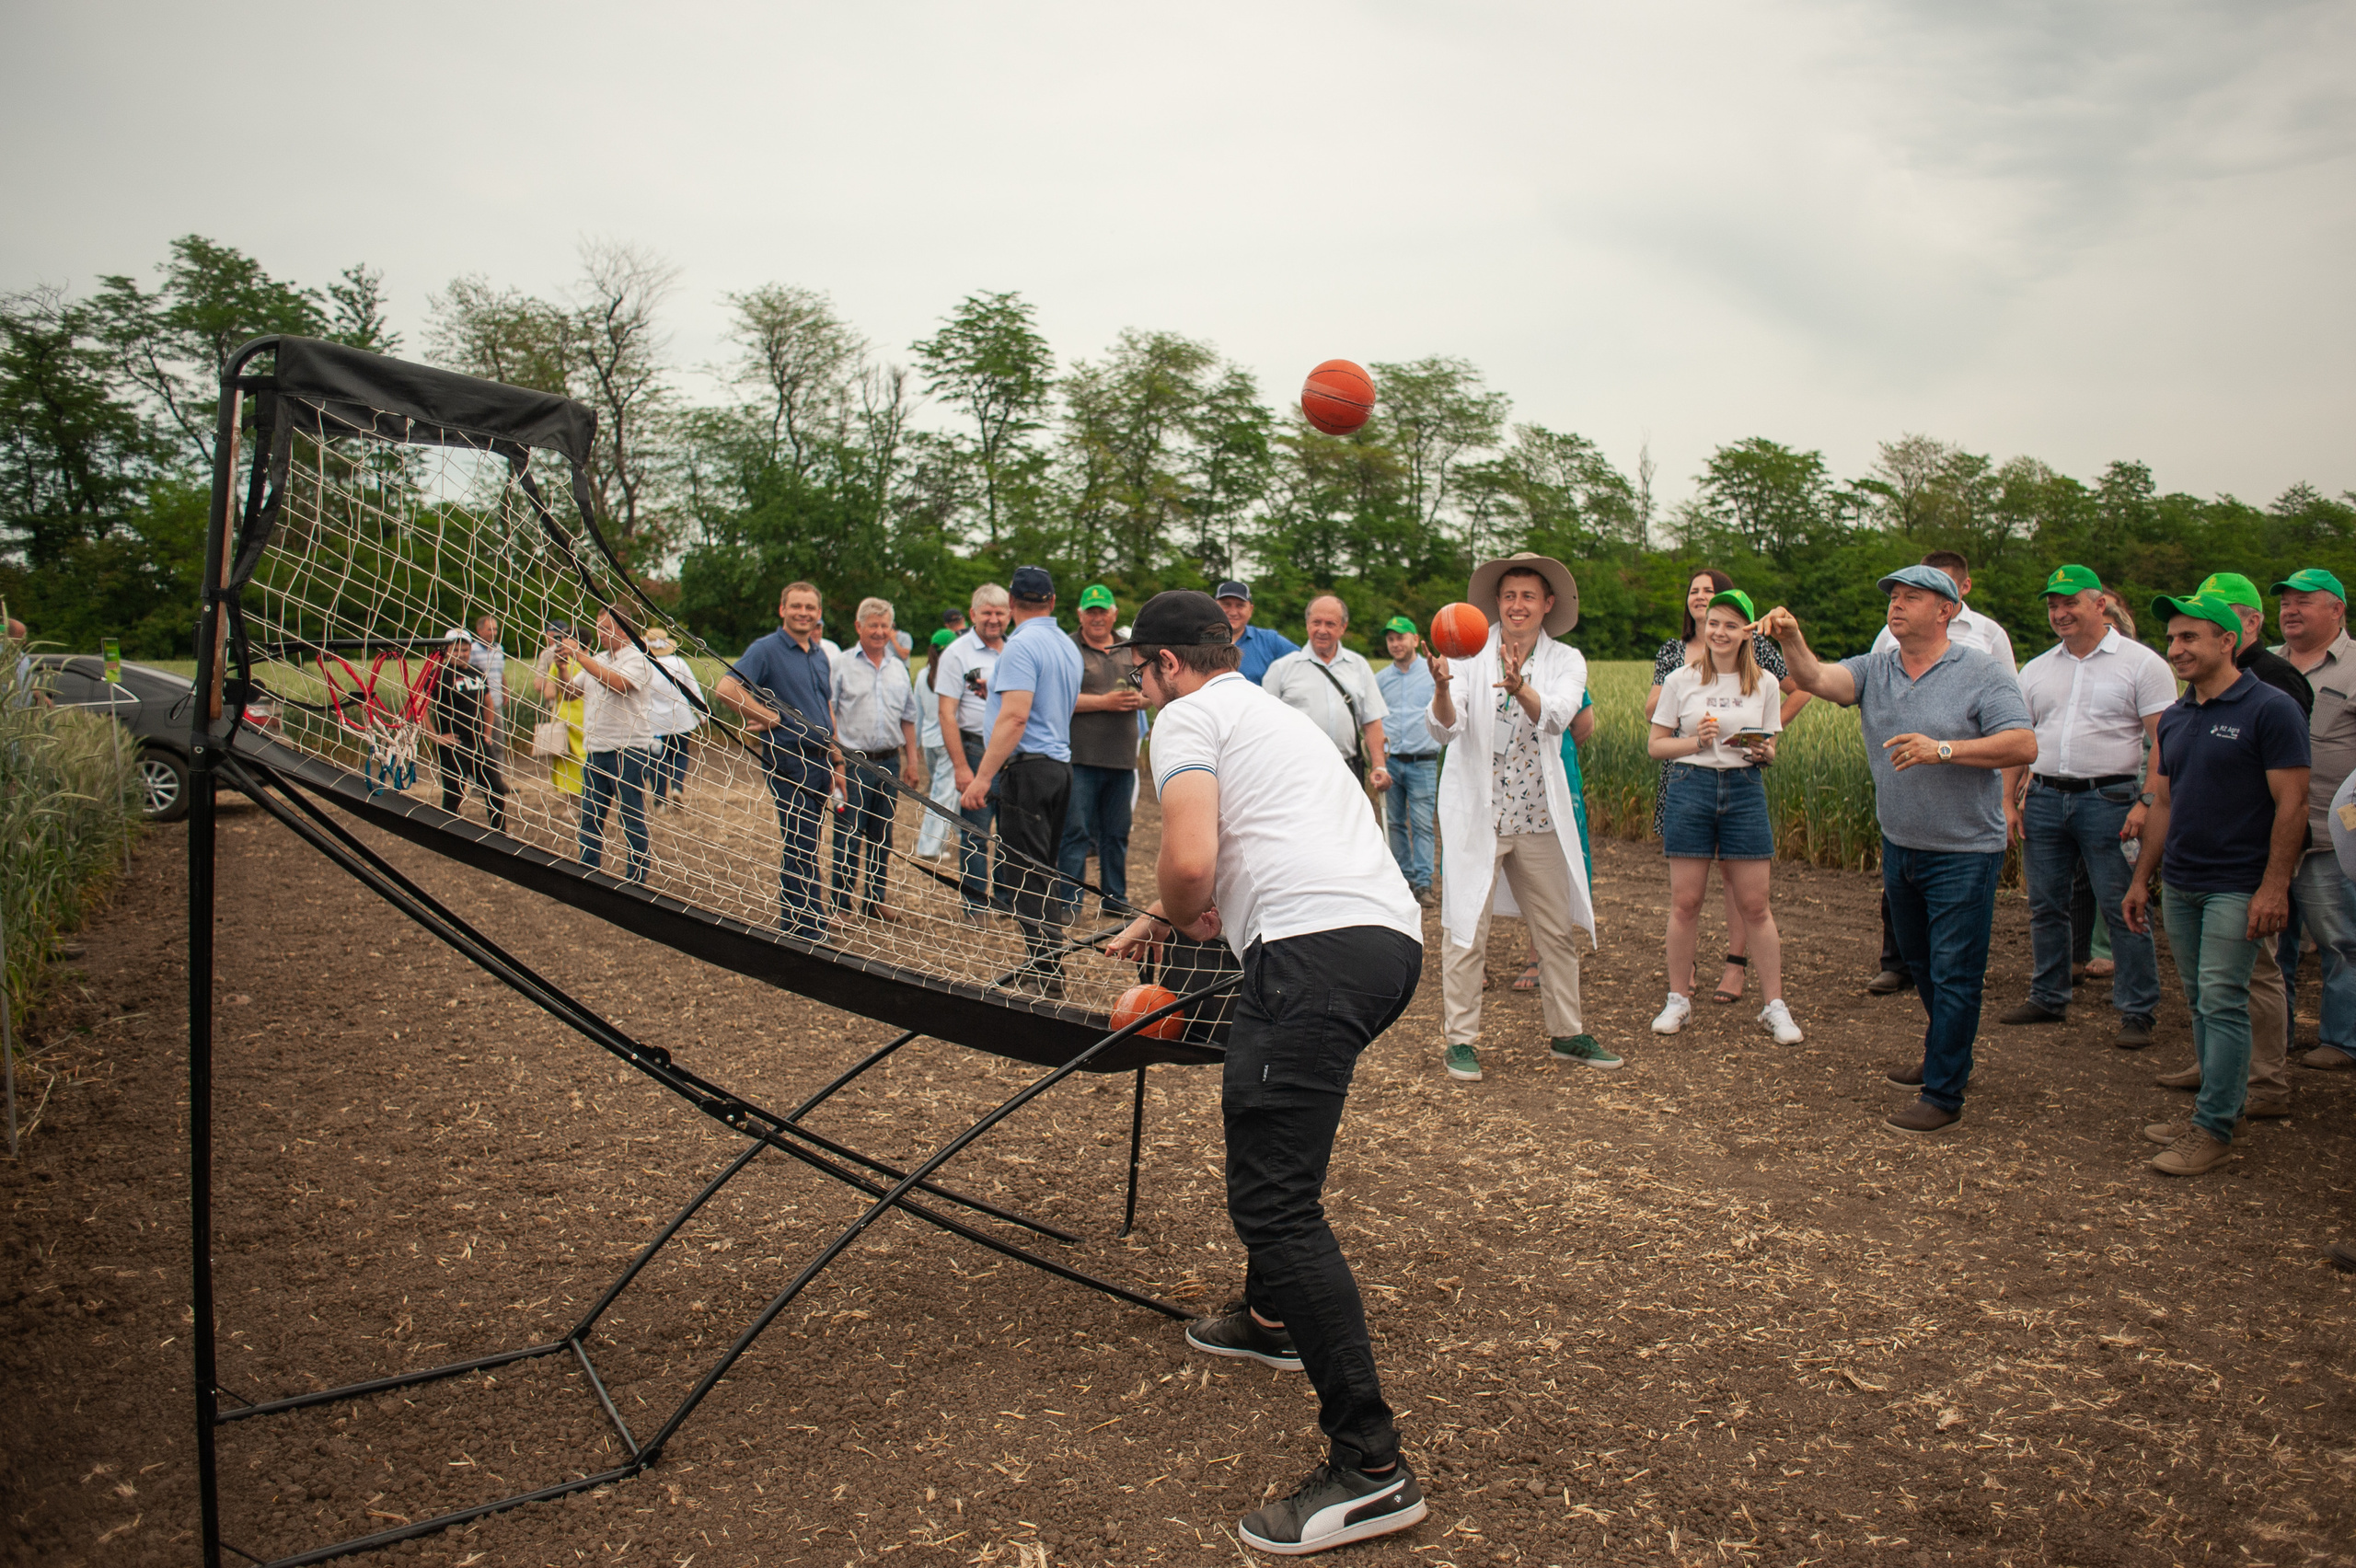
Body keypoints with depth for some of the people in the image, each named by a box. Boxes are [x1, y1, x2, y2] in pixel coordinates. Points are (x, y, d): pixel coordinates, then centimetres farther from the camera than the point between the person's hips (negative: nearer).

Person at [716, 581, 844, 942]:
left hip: (818, 760, 7)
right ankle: (806, 929, 1)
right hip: (789, 760, -7)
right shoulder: (766, 649, -8)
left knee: (799, 845, 15)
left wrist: (836, 763, 19)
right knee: (801, 848, -6)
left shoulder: (821, 657, 15)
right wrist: (767, 717, -14)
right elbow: (725, 689, -20)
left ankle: (792, 921, 24)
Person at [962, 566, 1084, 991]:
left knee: (1026, 878, -6)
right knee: (1043, 875, 14)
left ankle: (1047, 980, -7)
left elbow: (1014, 717, -21)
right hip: (1060, 764, 9)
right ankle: (1043, 967, 19)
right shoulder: (1068, 646, 15)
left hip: (1028, 768, -9)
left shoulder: (1021, 645, -12)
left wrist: (983, 775, -22)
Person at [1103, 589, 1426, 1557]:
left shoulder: (1189, 716, 4)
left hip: (1320, 949, -10)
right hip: (1394, 935, 10)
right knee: (1257, 1113, 30)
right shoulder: (1276, 714, 32)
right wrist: (1204, 921, 40)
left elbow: (1191, 860, -12)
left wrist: (1170, 918, 8)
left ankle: (1370, 1467, -11)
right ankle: (1273, 1320, 46)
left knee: (1271, 1198, -11)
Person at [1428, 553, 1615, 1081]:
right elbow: (1445, 729, -13)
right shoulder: (1469, 653, -2)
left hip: (1539, 815, 3)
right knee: (1467, 931, -1)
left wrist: (1520, 688, -39)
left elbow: (1555, 718, -19)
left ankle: (1567, 1034, 26)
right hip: (1476, 813, -3)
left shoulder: (1566, 661, 2)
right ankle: (1460, 1040, 9)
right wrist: (1441, 687, -34)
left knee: (1557, 929, 11)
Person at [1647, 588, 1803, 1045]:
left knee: (1754, 905, 2)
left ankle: (1774, 1006, 11)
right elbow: (1655, 745, 4)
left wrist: (1762, 751, -10)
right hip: (1691, 788, -1)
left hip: (1744, 790, 1)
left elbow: (1770, 750, 12)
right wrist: (1696, 741, -12)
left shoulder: (1764, 685, 7)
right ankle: (1678, 999, 15)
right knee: (1685, 901, 2)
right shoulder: (1680, 681, 3)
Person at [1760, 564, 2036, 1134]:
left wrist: (1943, 749, -27)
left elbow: (2024, 746, -18)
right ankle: (1946, 1058, 40)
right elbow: (1818, 679, -14)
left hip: (1964, 852, -6)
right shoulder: (1875, 670, 4)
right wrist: (1792, 641, -33)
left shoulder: (1983, 673, -10)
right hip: (1899, 846, 6)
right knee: (1919, 964, 20)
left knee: (1953, 972, -2)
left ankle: (1943, 1094, 5)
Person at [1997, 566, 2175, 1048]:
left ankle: (2137, 1013, 6)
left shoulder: (2141, 663, -1)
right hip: (2043, 799, 5)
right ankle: (2048, 999, 23)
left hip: (2109, 800, -5)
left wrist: (2147, 802, -15)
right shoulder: (2036, 670, 14)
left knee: (2123, 911, -3)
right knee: (2046, 907, 11)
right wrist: (2009, 801, 8)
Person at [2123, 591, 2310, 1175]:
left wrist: (2273, 888, -17)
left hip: (2236, 886, -7)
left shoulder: (2271, 710, -9)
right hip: (2179, 885, 7)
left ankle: (2213, 1129, -1)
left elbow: (2292, 805, -12)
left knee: (2221, 1003, -6)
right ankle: (2217, 1109, 20)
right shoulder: (2174, 719, 12)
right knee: (2201, 1003, 11)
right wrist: (2142, 878, 15)